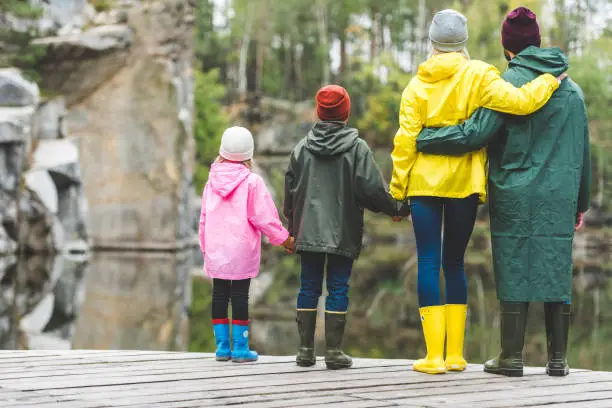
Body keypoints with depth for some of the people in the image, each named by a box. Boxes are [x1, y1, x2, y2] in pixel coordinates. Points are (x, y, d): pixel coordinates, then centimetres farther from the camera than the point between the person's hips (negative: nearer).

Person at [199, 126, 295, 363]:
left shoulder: (212, 181, 6)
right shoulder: (252, 181, -8)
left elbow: (204, 218, 11)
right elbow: (263, 216, -7)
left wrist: (205, 246, 22)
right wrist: (283, 238, 6)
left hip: (215, 248, 4)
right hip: (242, 250, -4)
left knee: (219, 295, 9)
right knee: (240, 296, -1)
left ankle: (222, 346, 11)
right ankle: (240, 348, 0)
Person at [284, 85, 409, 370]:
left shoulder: (302, 148, 6)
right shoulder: (357, 147, -5)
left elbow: (290, 190, 9)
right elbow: (371, 189, -11)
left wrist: (292, 227, 20)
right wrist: (396, 208, 5)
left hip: (308, 231, 3)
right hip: (343, 233, -3)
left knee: (309, 286, 8)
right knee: (338, 287, 1)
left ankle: (305, 349, 9)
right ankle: (334, 351, 0)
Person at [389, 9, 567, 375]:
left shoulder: (418, 84, 3)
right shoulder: (478, 76, -2)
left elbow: (405, 140, -2)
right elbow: (520, 101, -14)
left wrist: (398, 190, 2)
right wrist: (549, 81, 4)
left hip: (424, 183, 0)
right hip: (464, 183, 0)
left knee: (429, 262, 1)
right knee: (454, 263, 12)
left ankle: (434, 355, -6)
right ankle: (455, 354, 11)